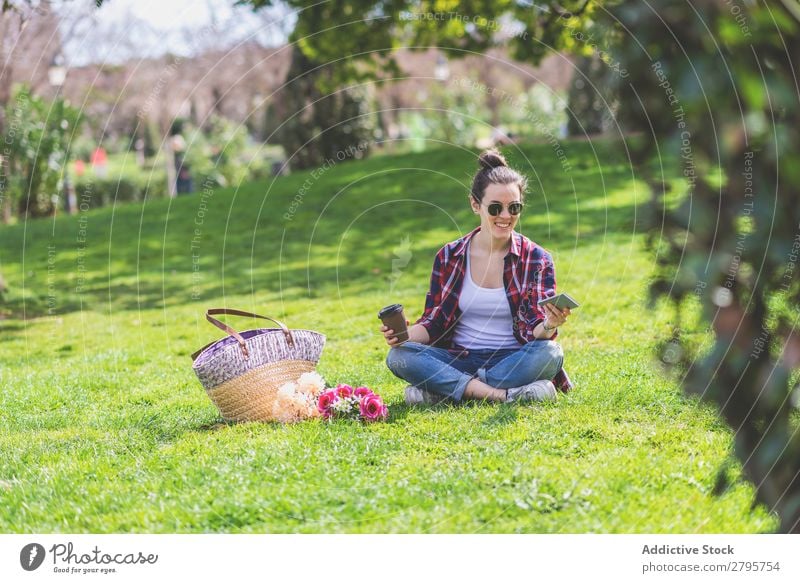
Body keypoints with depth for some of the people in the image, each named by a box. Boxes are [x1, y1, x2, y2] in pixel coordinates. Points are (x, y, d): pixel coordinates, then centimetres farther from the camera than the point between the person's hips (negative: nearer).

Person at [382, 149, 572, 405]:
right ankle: (503, 394, -32)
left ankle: (443, 390, -27)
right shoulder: (449, 256, 4)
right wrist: (406, 334, -17)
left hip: (511, 360, -1)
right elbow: (434, 323, 5)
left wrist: (548, 326, -31)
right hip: (458, 360, 1)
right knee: (399, 355, -25)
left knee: (549, 353, -33)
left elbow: (533, 331, -7)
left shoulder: (536, 259, 0)